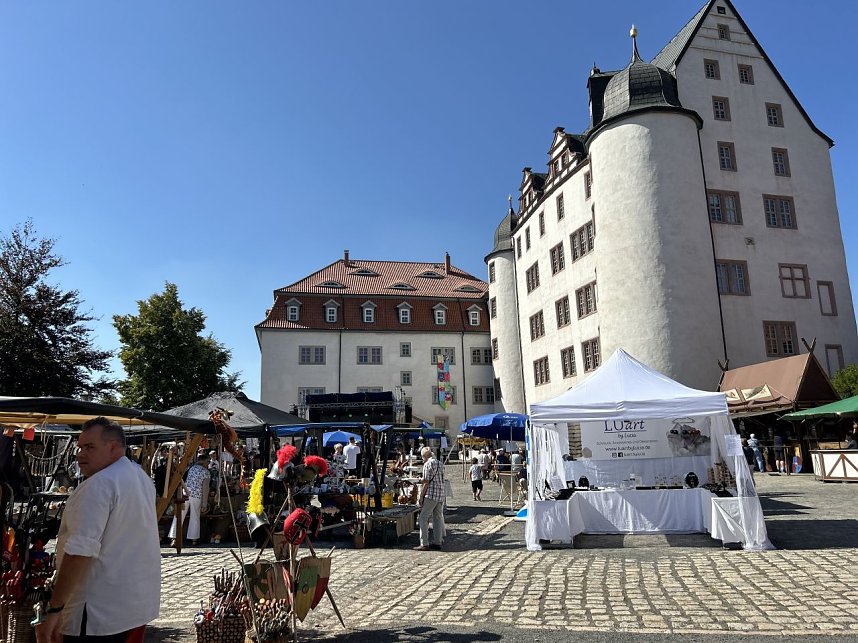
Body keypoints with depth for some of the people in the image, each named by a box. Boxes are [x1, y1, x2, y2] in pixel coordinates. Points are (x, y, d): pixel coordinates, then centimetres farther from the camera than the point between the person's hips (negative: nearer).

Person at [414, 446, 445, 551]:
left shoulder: (428, 464, -8)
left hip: (431, 495, -8)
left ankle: (424, 544, -8)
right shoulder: (439, 463, 16)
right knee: (438, 518, 13)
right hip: (441, 495, 8)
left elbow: (426, 482, -12)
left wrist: (421, 496, -7)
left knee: (423, 518, -4)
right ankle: (438, 542, 15)